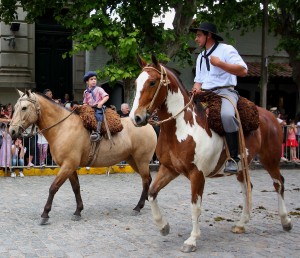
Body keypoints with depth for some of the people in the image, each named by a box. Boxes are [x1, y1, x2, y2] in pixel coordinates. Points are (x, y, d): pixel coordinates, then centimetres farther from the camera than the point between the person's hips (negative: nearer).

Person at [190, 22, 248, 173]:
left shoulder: (226, 50, 0)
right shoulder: (201, 56, 22)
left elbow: (243, 71, -11)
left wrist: (219, 63, -16)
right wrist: (197, 87, 2)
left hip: (225, 91, -8)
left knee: (226, 115, -39)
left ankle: (233, 158, -31)